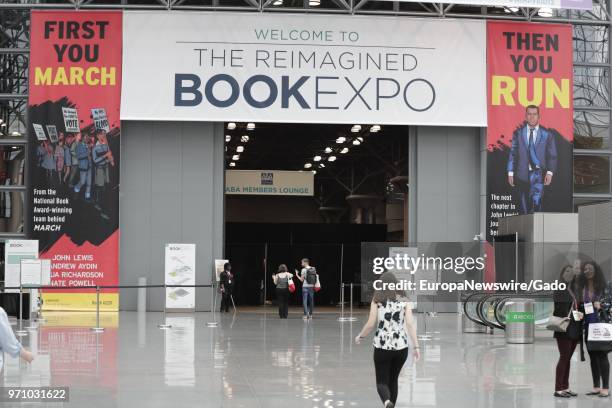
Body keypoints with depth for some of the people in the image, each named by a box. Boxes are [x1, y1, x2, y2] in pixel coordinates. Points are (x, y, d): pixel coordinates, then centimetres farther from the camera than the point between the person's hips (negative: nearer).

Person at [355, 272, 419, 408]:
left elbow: (371, 324, -5)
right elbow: (410, 324, -4)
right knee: (393, 380, 21)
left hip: (382, 347, -2)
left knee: (382, 382, 3)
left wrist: (360, 336, 13)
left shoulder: (377, 300, -2)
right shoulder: (404, 300, 2)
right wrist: (416, 347, -2)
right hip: (401, 347, 2)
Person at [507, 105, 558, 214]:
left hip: (538, 174, -2)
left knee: (536, 201, -19)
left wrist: (549, 172, -9)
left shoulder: (547, 135, 6)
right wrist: (510, 172, 0)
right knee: (524, 206, 6)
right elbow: (512, 154, 8)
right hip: (522, 175, 2)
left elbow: (552, 156, 4)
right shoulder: (518, 133, 9)